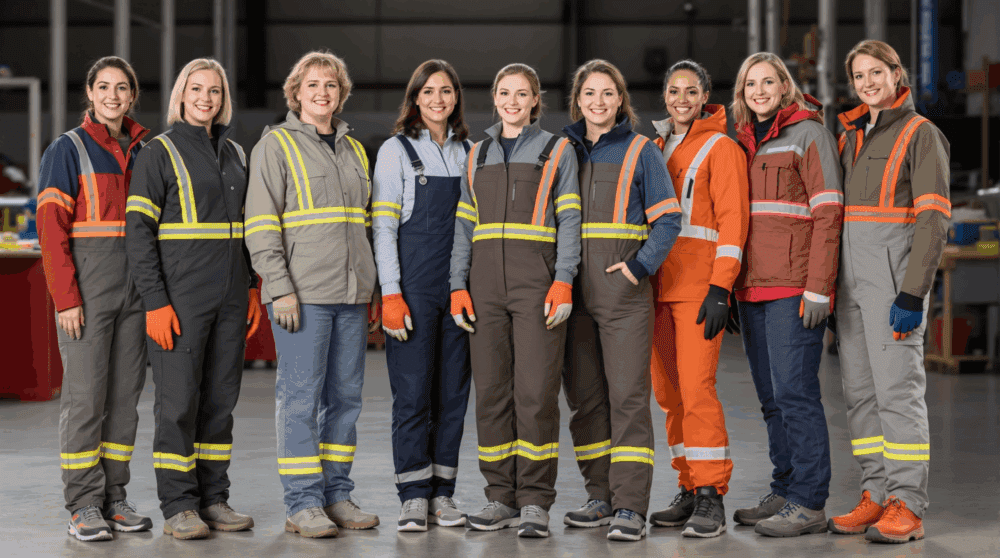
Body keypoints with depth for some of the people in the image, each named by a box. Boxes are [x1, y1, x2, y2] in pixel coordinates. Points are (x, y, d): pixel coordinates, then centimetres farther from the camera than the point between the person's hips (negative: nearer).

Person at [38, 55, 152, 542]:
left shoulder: (144, 152, 13)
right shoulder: (67, 150, -2)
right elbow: (51, 229, -8)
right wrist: (66, 299, -14)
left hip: (137, 284, 5)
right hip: (87, 283, -5)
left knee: (125, 394, 6)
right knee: (85, 394, -5)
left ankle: (114, 498, 14)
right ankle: (83, 505, 0)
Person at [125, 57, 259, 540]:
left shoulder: (235, 154, 15)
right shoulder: (159, 153, -3)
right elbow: (139, 230, -8)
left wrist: (252, 289, 12)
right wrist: (155, 302, -15)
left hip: (230, 300, 6)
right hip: (180, 297, -6)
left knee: (220, 399, 8)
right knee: (178, 400, -4)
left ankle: (213, 498, 16)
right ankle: (178, 506, 3)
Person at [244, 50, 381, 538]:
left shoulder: (354, 150, 18)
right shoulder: (275, 145, 0)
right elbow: (260, 225, -7)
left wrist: (368, 287, 16)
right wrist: (279, 289, -15)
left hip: (351, 295, 6)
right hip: (302, 294, -6)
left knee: (345, 396, 8)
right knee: (301, 396, -5)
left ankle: (336, 493, 16)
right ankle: (302, 503, -1)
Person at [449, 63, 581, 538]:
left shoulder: (557, 151, 6)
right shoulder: (477, 156, 17)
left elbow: (569, 222, 0)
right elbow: (464, 226, 15)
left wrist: (562, 283, -11)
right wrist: (458, 286, 5)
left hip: (536, 281, -4)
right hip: (486, 283, 4)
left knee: (536, 391, -8)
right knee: (491, 391, 3)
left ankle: (535, 502, -2)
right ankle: (501, 497, 11)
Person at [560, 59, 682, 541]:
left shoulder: (640, 151, 3)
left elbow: (667, 218, 1)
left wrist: (641, 266, -11)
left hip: (622, 290, -4)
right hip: (572, 291, 4)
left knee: (627, 395, -9)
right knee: (583, 396, 7)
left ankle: (630, 506, -9)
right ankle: (601, 496, 18)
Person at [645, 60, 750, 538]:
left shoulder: (720, 148, -1)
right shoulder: (656, 148, 18)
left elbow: (732, 220, -8)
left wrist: (720, 288, -16)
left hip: (699, 285, -7)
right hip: (657, 284, 7)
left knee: (696, 388, -13)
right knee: (668, 392, 7)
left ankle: (712, 498, -9)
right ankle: (689, 491, 15)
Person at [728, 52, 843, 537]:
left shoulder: (809, 133, -2)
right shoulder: (743, 142, 19)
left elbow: (828, 214, -9)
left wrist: (817, 289, -16)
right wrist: (728, 288, 16)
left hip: (793, 289, -7)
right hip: (752, 289, 7)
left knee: (795, 392, -9)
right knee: (771, 398, 10)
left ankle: (809, 503, -6)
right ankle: (784, 492, 17)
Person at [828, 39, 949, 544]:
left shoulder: (920, 134, -3)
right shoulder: (850, 137, 18)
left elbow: (933, 218, -10)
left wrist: (912, 292, -18)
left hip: (893, 275, -7)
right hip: (850, 276, 7)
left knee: (898, 389, -9)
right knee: (860, 393, 7)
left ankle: (908, 506, -5)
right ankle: (876, 497, 14)